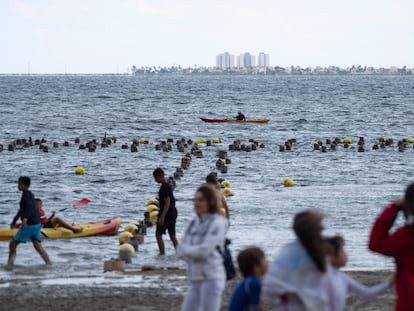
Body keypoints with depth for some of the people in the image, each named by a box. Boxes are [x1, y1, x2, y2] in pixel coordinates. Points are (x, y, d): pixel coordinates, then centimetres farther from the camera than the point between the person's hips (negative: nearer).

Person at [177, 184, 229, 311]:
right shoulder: (195, 222, 11)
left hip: (212, 278, -8)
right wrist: (193, 252, -10)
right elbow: (180, 251, 8)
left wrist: (186, 249, -2)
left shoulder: (217, 223, -10)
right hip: (195, 279, 8)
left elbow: (204, 251, -18)